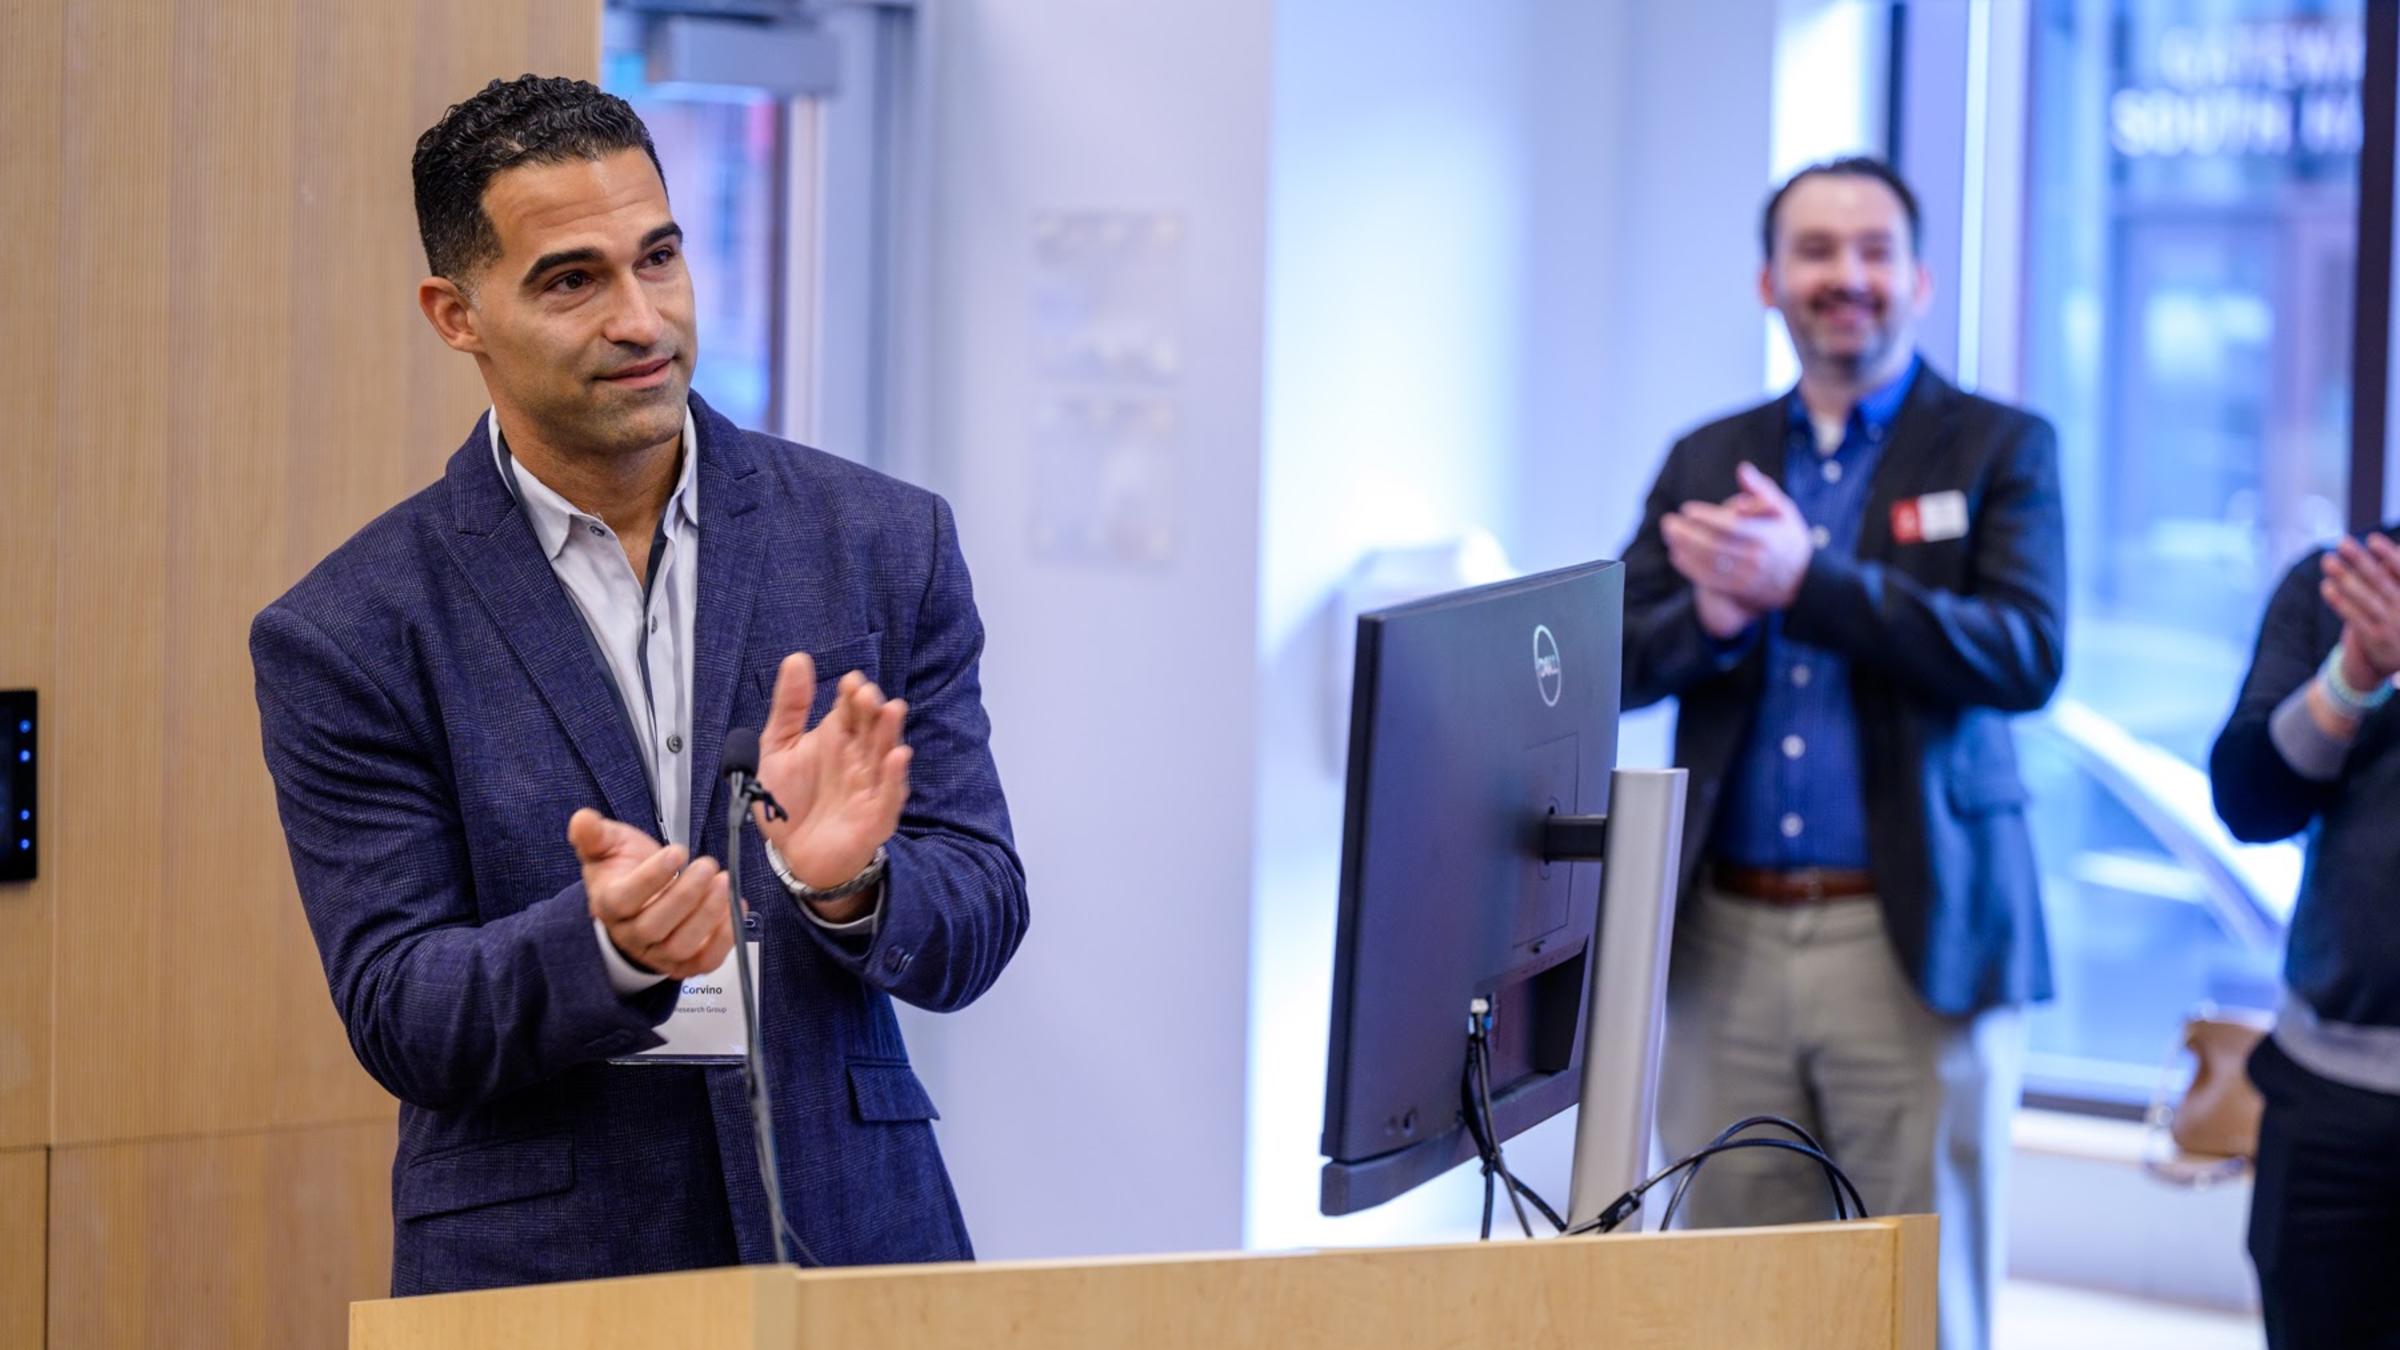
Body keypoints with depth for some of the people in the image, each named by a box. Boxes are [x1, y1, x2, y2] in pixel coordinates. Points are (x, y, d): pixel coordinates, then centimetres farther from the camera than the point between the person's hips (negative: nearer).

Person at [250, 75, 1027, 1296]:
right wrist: (607, 945, -24)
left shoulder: (884, 545, 1)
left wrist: (848, 882, -21)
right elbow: (396, 1020, -6)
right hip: (539, 1273, -1)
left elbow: (977, 925, 0)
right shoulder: (349, 638, -4)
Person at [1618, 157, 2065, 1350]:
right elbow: (1613, 661, 9)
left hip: (1915, 942, -3)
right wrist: (1710, 614, -13)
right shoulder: (1706, 462, 15)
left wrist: (1805, 580, -18)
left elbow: (2026, 655, -12)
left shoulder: (2000, 449, 3)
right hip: (1725, 940, 3)